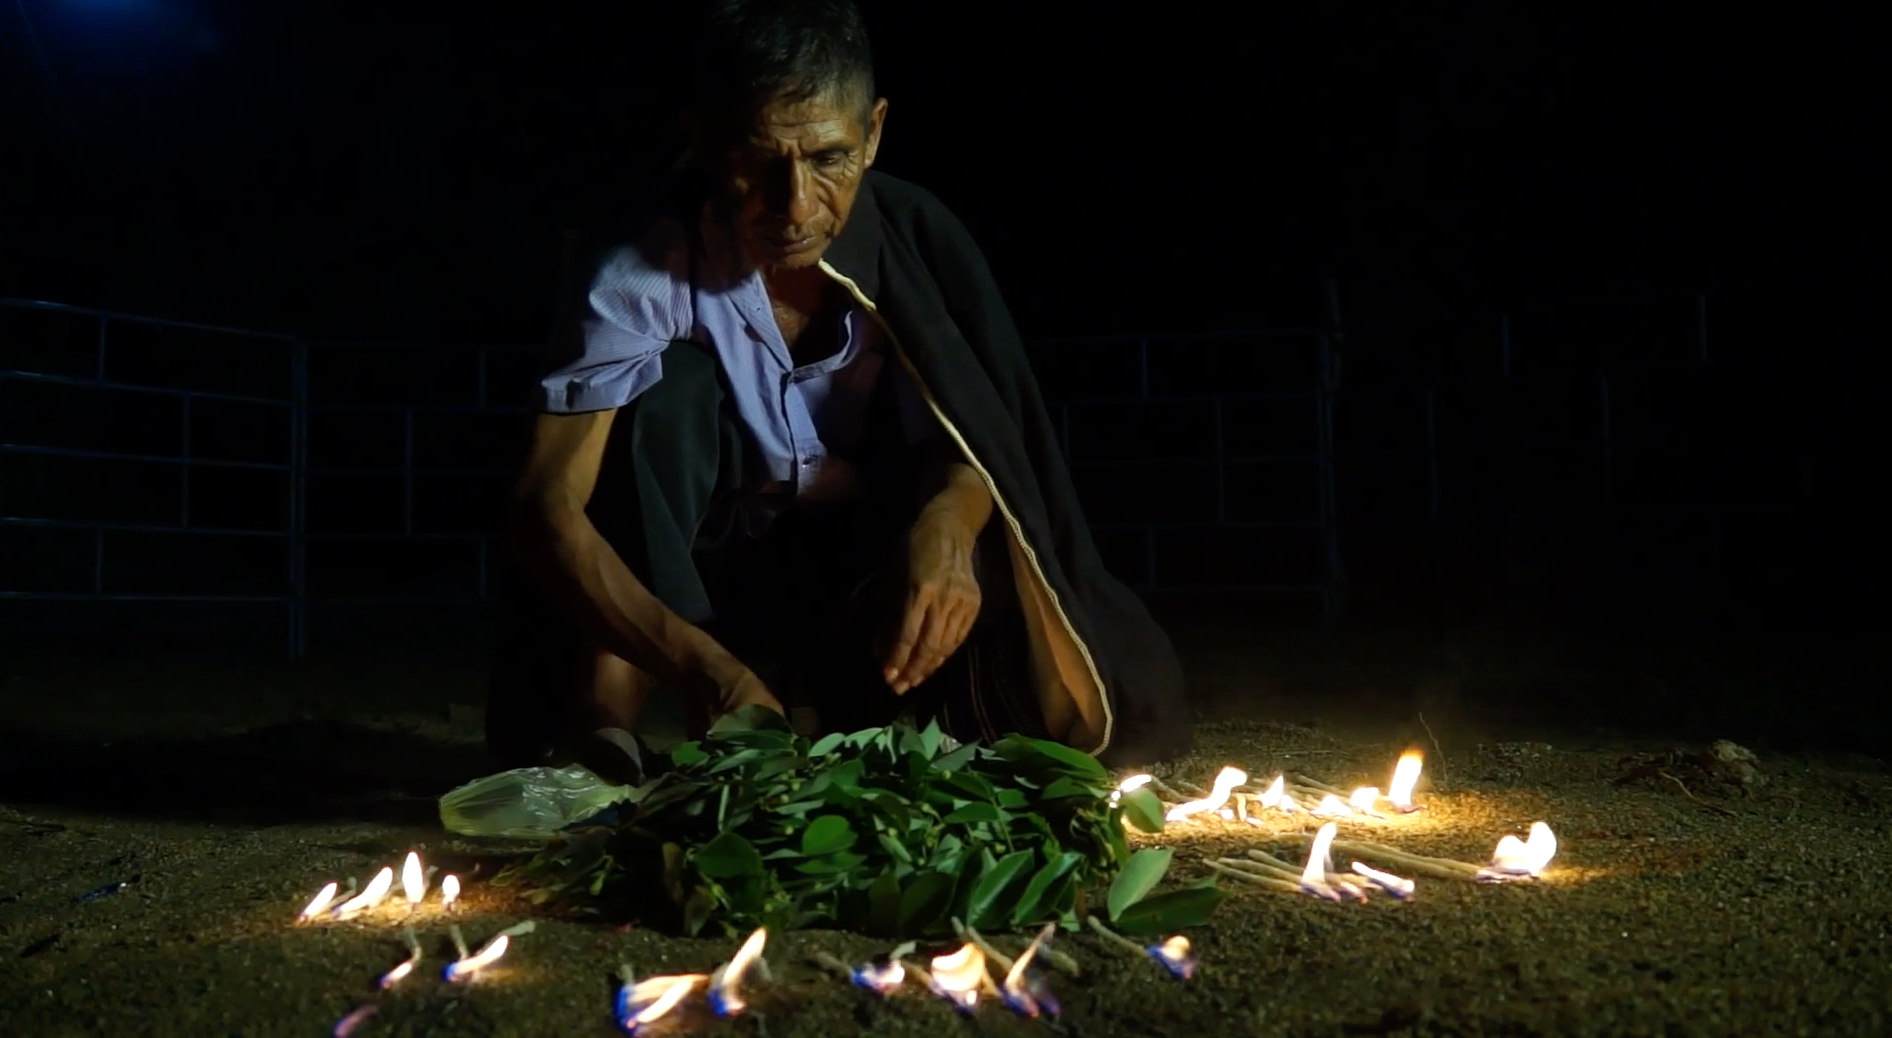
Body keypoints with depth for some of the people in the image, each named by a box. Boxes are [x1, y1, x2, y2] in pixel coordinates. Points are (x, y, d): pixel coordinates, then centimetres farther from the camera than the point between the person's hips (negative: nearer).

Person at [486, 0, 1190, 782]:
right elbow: (544, 506, -31)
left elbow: (972, 441, -12)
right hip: (697, 583, -1)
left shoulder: (915, 241, -16)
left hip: (863, 576, 2)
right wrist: (698, 664, -46)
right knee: (671, 385, -30)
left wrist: (946, 528, -38)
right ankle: (605, 714, -26)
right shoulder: (643, 277, -24)